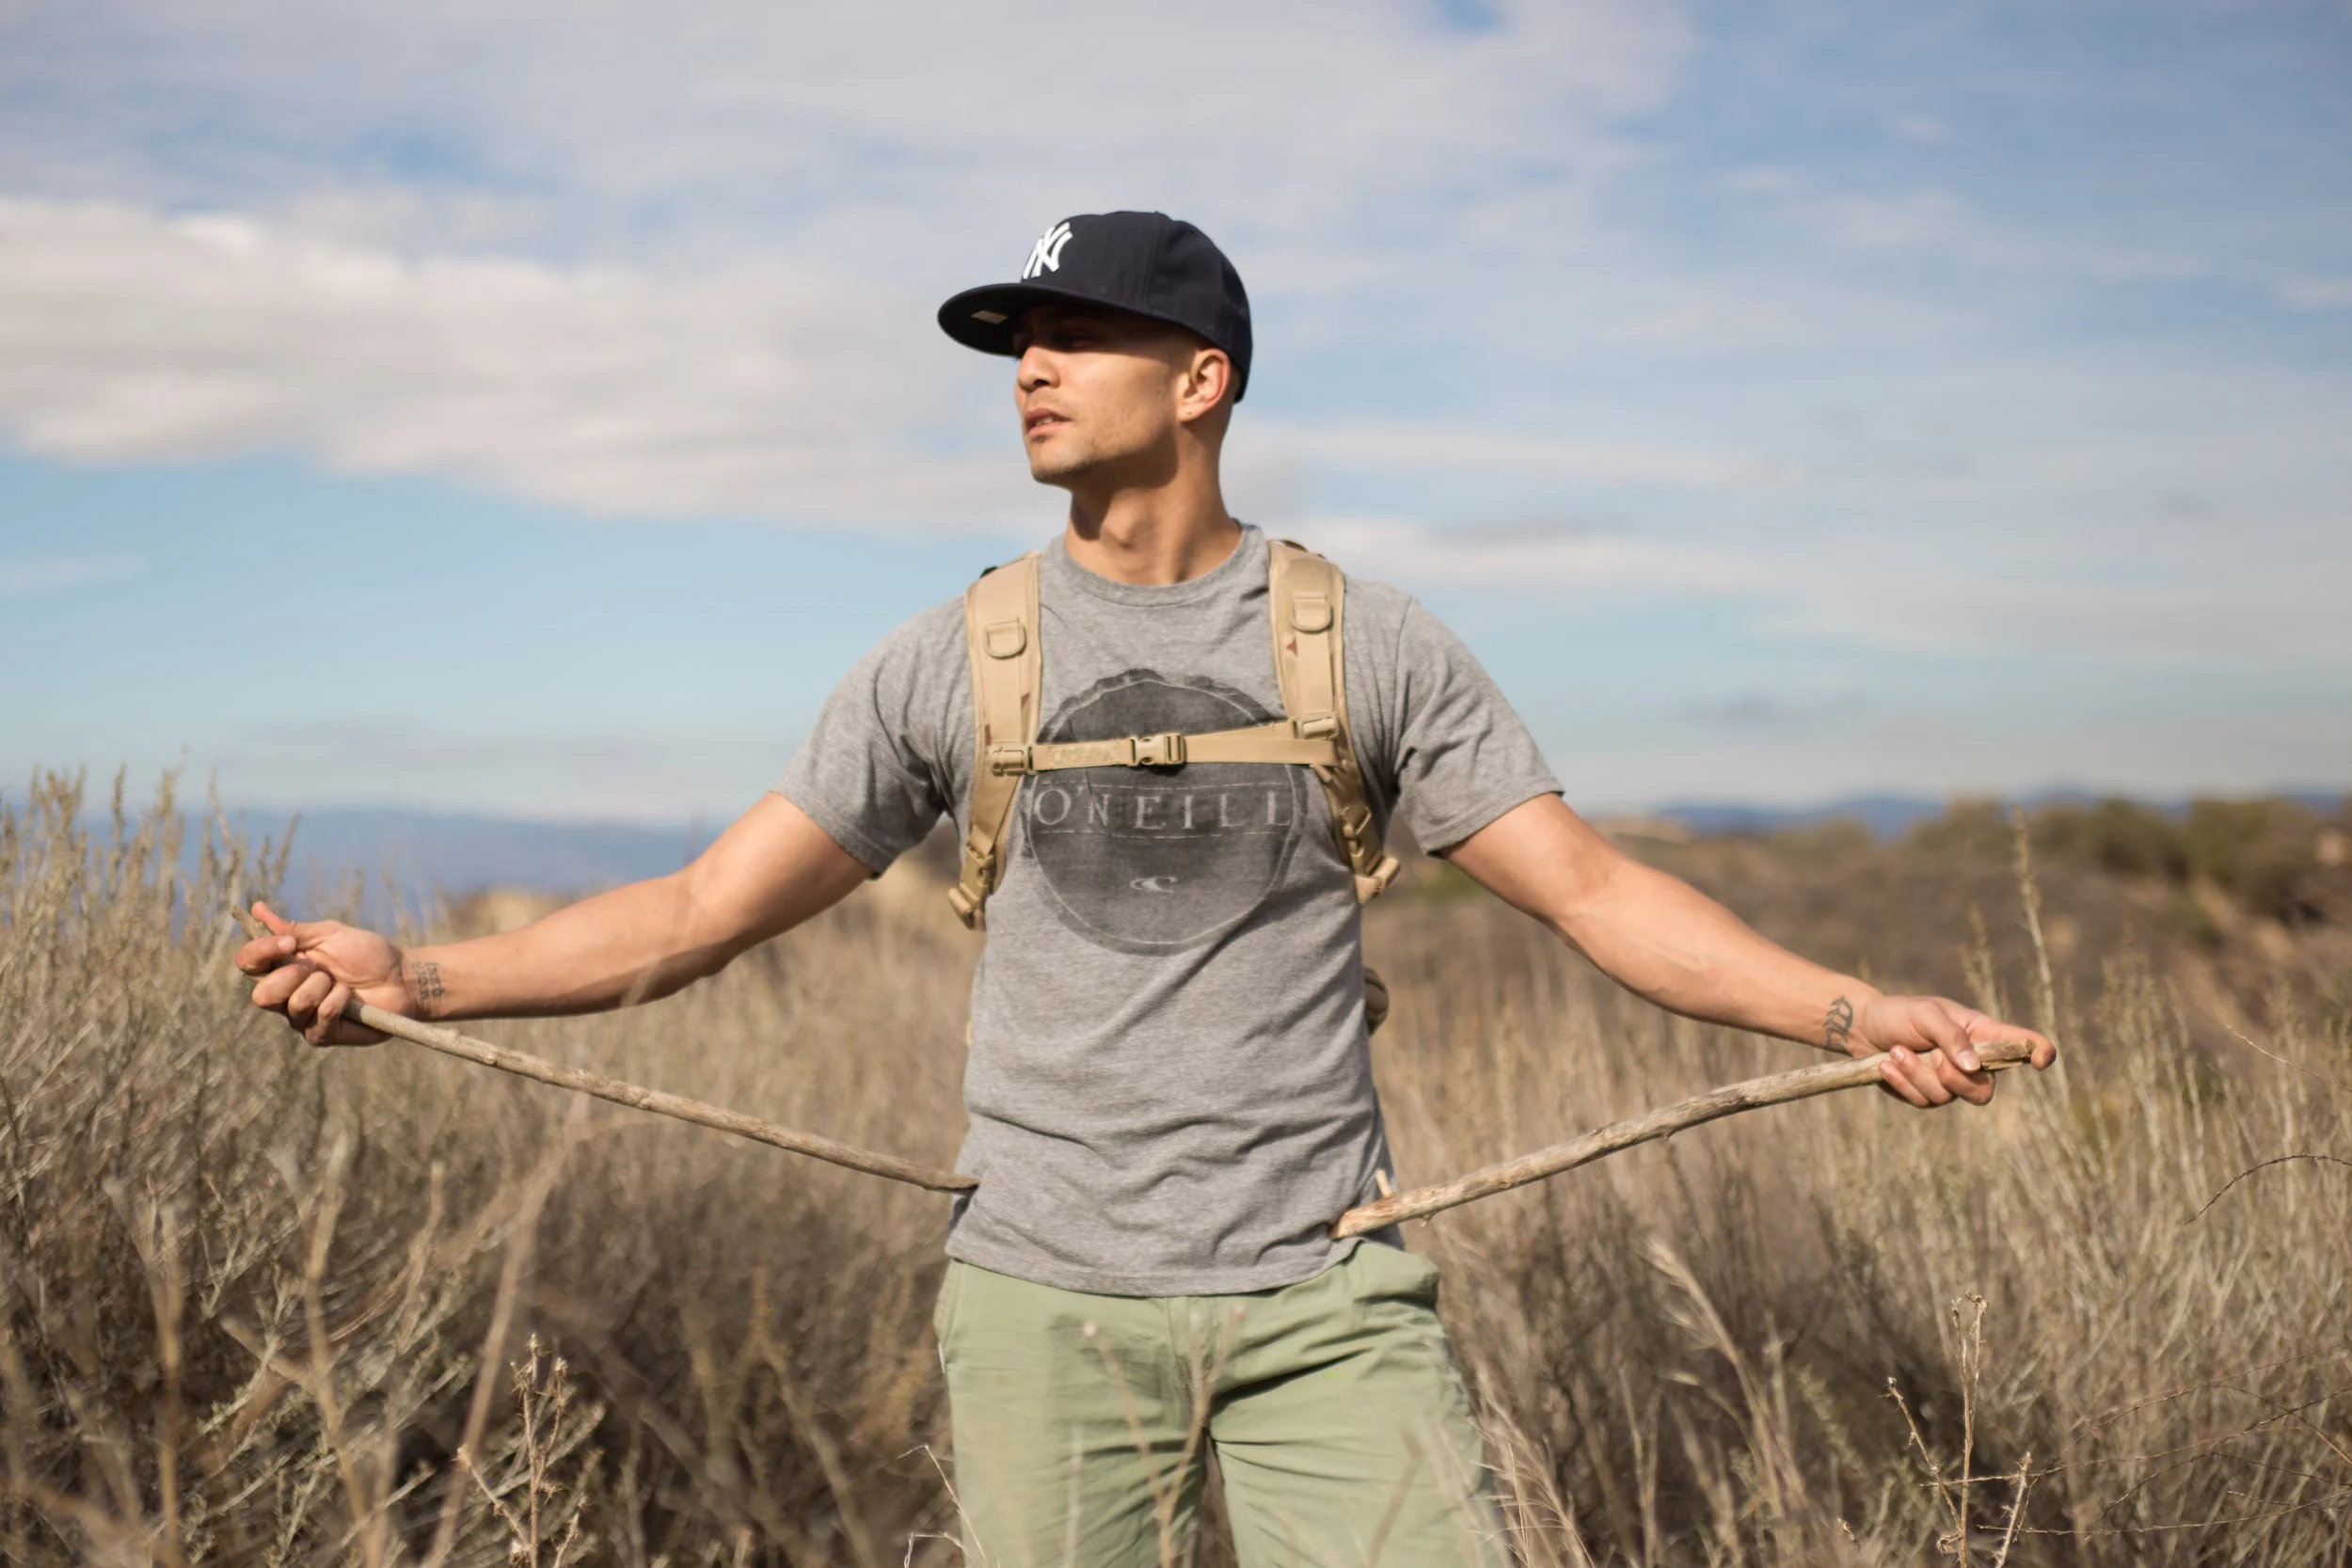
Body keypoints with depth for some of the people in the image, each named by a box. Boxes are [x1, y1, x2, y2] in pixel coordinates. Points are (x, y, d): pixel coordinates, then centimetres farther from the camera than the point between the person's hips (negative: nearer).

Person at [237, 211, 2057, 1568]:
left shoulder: (1371, 642, 2)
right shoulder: (952, 661, 4)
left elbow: (1595, 889, 1)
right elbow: (703, 912, 4)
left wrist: (1854, 1007, -10)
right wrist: (420, 978, -7)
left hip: (1328, 1299, -1)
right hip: (1047, 1304, 1)